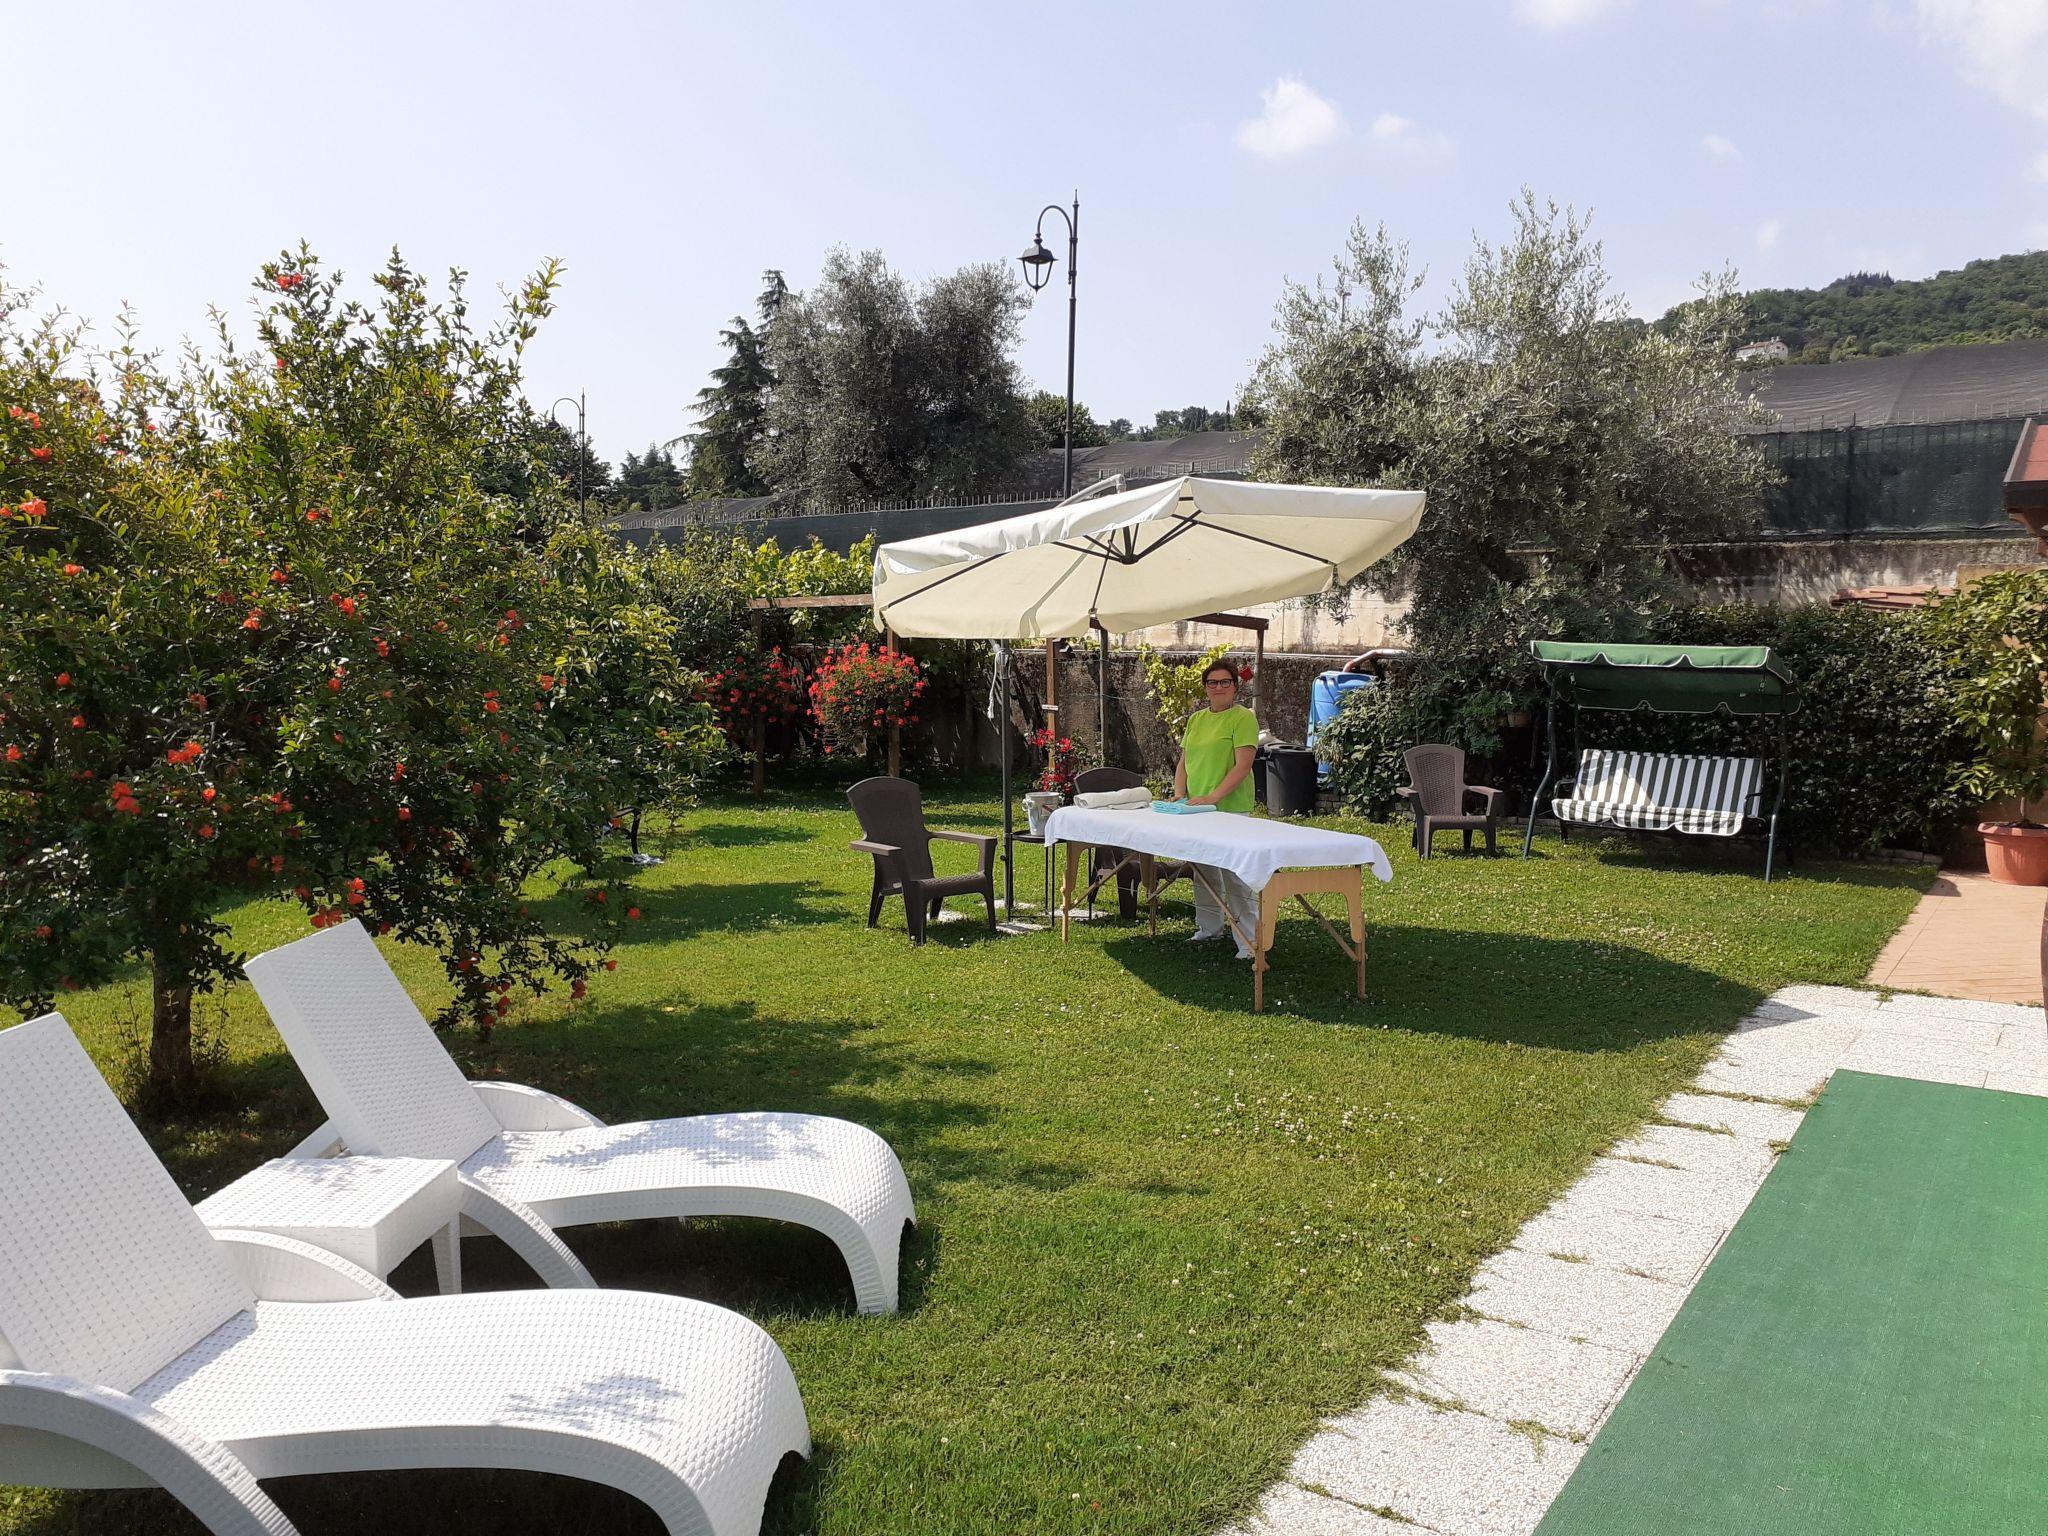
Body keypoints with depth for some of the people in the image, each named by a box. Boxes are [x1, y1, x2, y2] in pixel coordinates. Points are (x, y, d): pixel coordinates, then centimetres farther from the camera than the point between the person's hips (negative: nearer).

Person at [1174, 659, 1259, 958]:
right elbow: (1184, 761, 18)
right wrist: (1179, 794, 1)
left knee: (1235, 876, -9)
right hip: (1196, 808, 7)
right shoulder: (1196, 719, 15)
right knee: (1204, 872, 15)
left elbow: (1242, 766, -15)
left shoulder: (1243, 718, -7)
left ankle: (1249, 942, -6)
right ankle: (1209, 928, 30)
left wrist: (1213, 797, -22)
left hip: (1230, 809, -7)